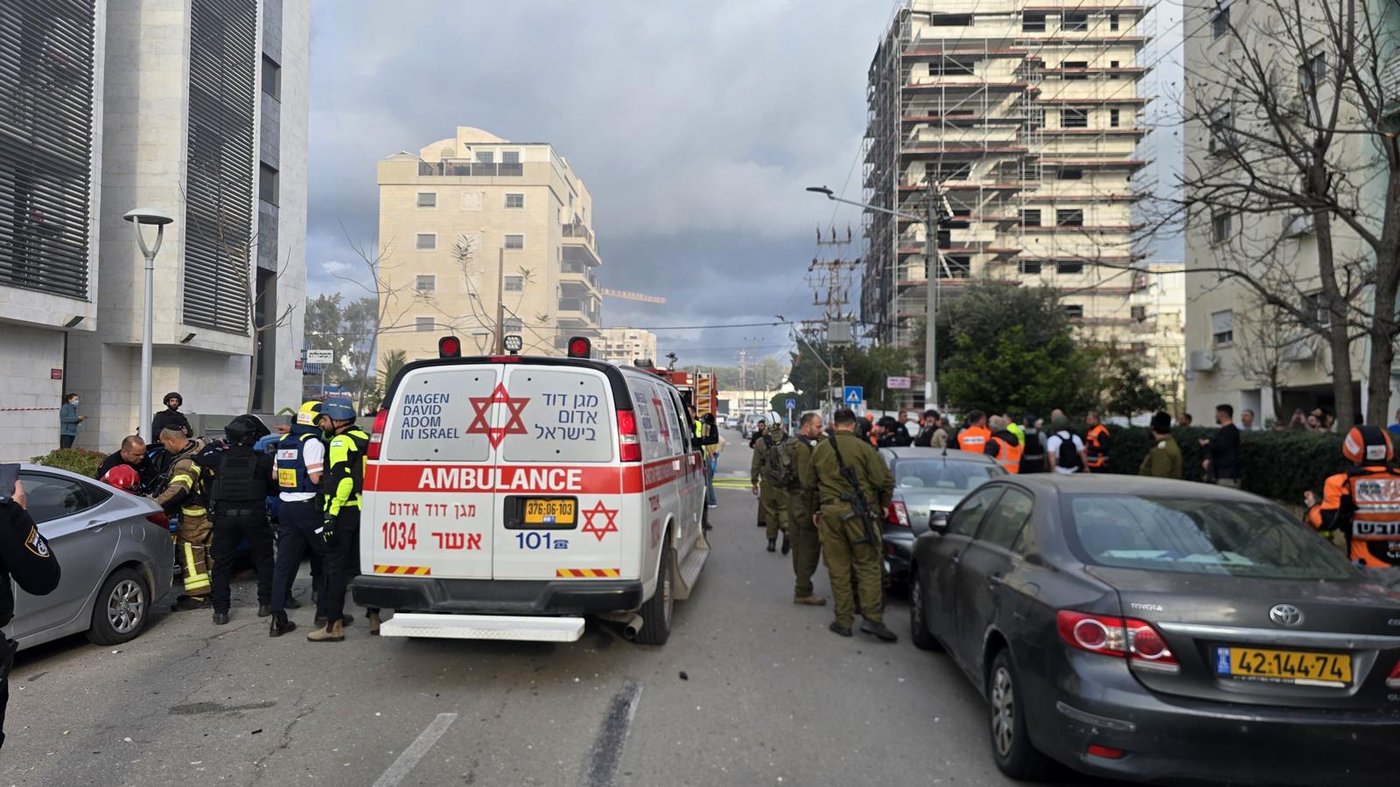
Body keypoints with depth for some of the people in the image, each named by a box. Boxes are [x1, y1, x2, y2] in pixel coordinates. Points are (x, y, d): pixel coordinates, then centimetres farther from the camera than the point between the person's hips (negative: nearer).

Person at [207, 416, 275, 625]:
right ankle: (265, 603, 15)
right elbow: (273, 486, 2)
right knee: (264, 559, 15)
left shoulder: (220, 459, 0)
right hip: (253, 515, -1)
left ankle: (220, 610, 6)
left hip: (224, 516, 2)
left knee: (221, 563, 9)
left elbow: (211, 489, 8)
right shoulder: (262, 459, -6)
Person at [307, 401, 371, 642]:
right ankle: (374, 618, 18)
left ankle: (334, 626, -2)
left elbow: (341, 480, -21)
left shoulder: (340, 442, -11)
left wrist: (331, 515, -23)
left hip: (345, 512, -8)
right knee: (364, 565, 14)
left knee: (336, 567, -3)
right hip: (366, 512, 8)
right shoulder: (364, 439, 16)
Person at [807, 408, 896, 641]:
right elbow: (885, 480, -6)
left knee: (838, 569, 8)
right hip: (857, 512, -3)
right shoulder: (862, 448, -6)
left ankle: (843, 620, 10)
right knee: (868, 565, 3)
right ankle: (872, 617, -5)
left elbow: (811, 485, 16)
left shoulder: (819, 450, 8)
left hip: (829, 512, 4)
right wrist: (882, 504, 11)